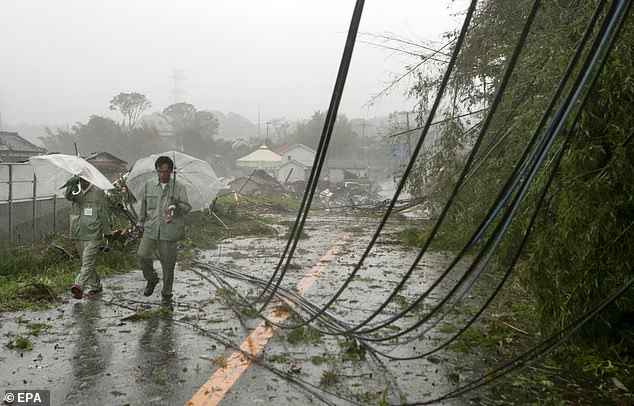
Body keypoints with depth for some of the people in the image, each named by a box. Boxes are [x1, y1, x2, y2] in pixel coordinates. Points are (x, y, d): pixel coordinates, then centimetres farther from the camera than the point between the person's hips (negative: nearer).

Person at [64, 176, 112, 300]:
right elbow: (68, 196, -17)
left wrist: (107, 232, 4)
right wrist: (71, 185, -37)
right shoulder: (76, 191, 7)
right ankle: (95, 286, 24)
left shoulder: (98, 192, -3)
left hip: (93, 234, -5)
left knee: (88, 262, -15)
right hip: (78, 234, 5)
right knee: (87, 262, 13)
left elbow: (104, 214, 1)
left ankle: (79, 286, -24)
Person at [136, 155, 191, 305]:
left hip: (169, 231, -2)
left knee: (168, 263, 2)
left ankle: (167, 294, 19)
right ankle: (152, 279, 20)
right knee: (142, 255, -10)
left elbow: (187, 207, -6)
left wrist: (176, 207, -25)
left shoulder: (179, 187, 0)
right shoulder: (149, 186, 10)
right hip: (151, 229, 3)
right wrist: (141, 220, 26)